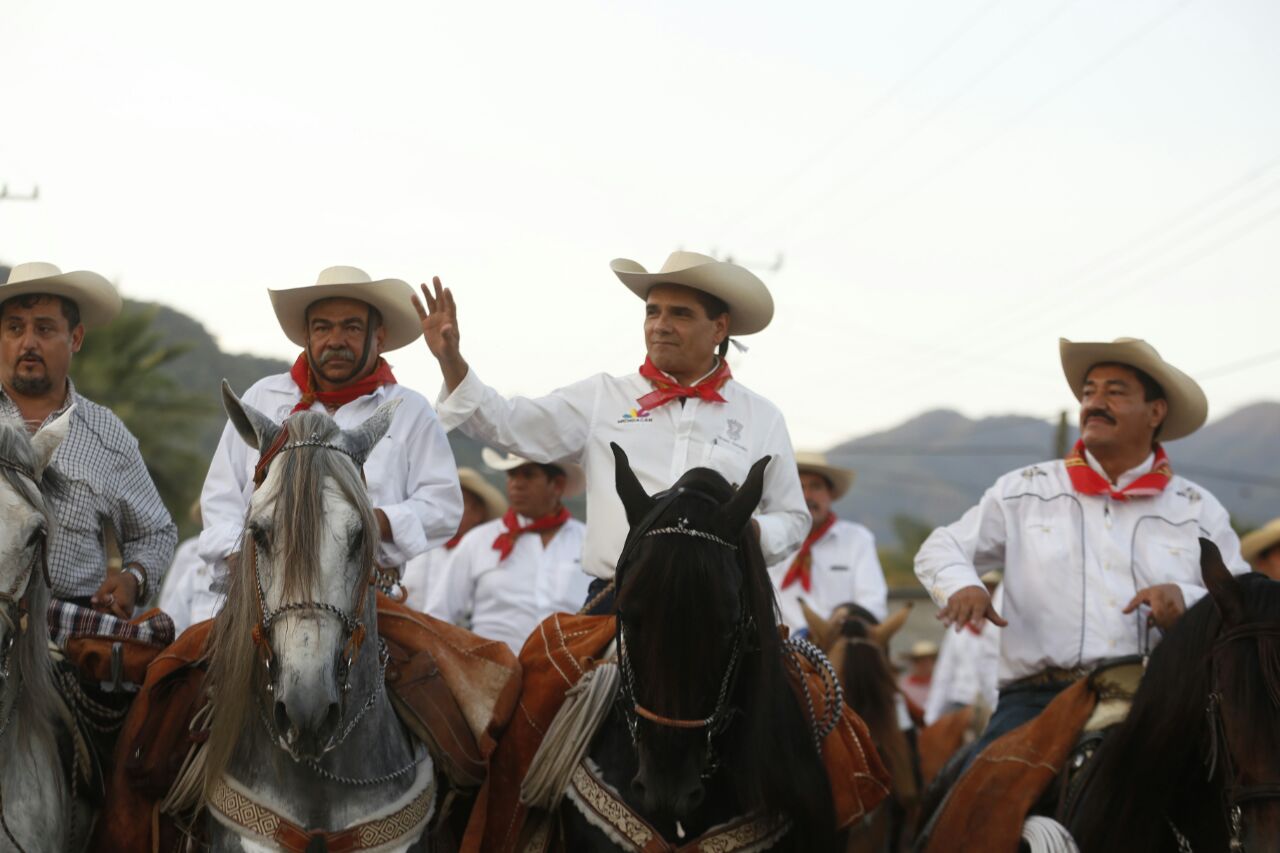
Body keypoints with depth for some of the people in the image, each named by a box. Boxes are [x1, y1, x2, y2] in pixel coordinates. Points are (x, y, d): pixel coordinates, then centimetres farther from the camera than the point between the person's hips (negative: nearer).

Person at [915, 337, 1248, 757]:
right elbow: (940, 549, 18)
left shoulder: (1198, 511, 15)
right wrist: (963, 587, -6)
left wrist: (1186, 599, -10)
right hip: (1039, 698, 0)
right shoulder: (1025, 492, 16)